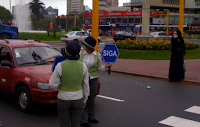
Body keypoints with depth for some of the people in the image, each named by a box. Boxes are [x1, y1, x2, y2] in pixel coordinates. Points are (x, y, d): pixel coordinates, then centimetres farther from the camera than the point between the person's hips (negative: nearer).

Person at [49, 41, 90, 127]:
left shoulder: (60, 66, -17)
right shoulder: (83, 66, -9)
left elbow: (53, 85, -13)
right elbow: (86, 85, 0)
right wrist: (85, 100, 13)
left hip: (63, 100, -2)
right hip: (78, 99, 2)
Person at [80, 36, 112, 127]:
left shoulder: (97, 55, -5)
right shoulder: (81, 54, -2)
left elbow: (100, 68, 2)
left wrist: (106, 66, -16)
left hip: (93, 79, 1)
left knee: (91, 99, 13)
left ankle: (91, 117, 31)